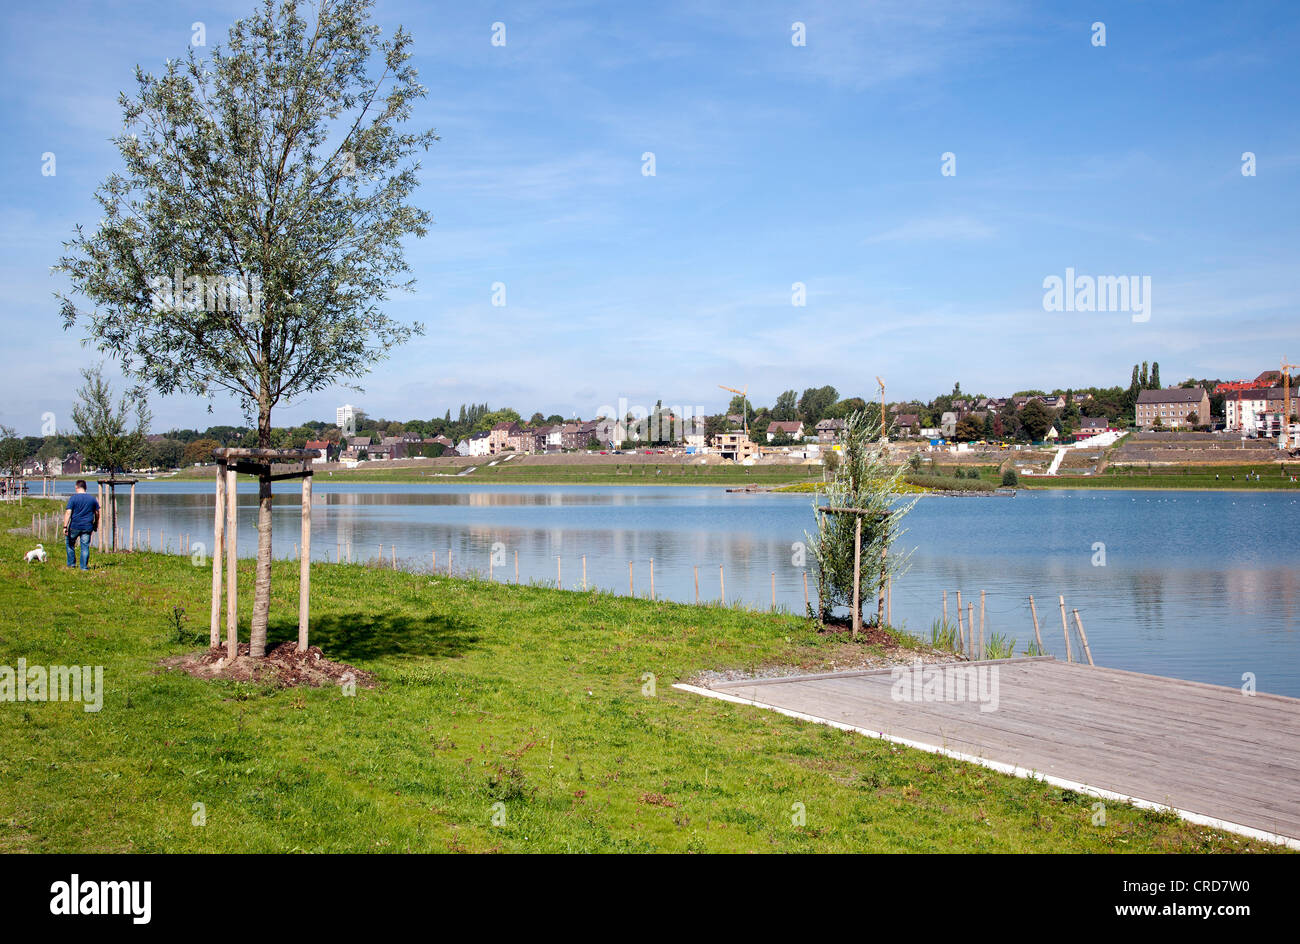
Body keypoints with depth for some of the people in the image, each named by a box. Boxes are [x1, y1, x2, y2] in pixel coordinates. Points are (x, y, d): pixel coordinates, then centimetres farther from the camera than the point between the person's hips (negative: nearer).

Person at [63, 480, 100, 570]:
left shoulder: (73, 498, -5)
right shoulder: (92, 499, 6)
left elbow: (68, 513, -11)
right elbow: (97, 513, 13)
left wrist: (65, 526, -12)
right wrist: (96, 525, 25)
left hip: (75, 526, -2)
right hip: (87, 527, 2)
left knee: (70, 544, 18)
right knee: (85, 546, 4)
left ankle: (71, 563, 20)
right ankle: (84, 566, 3)